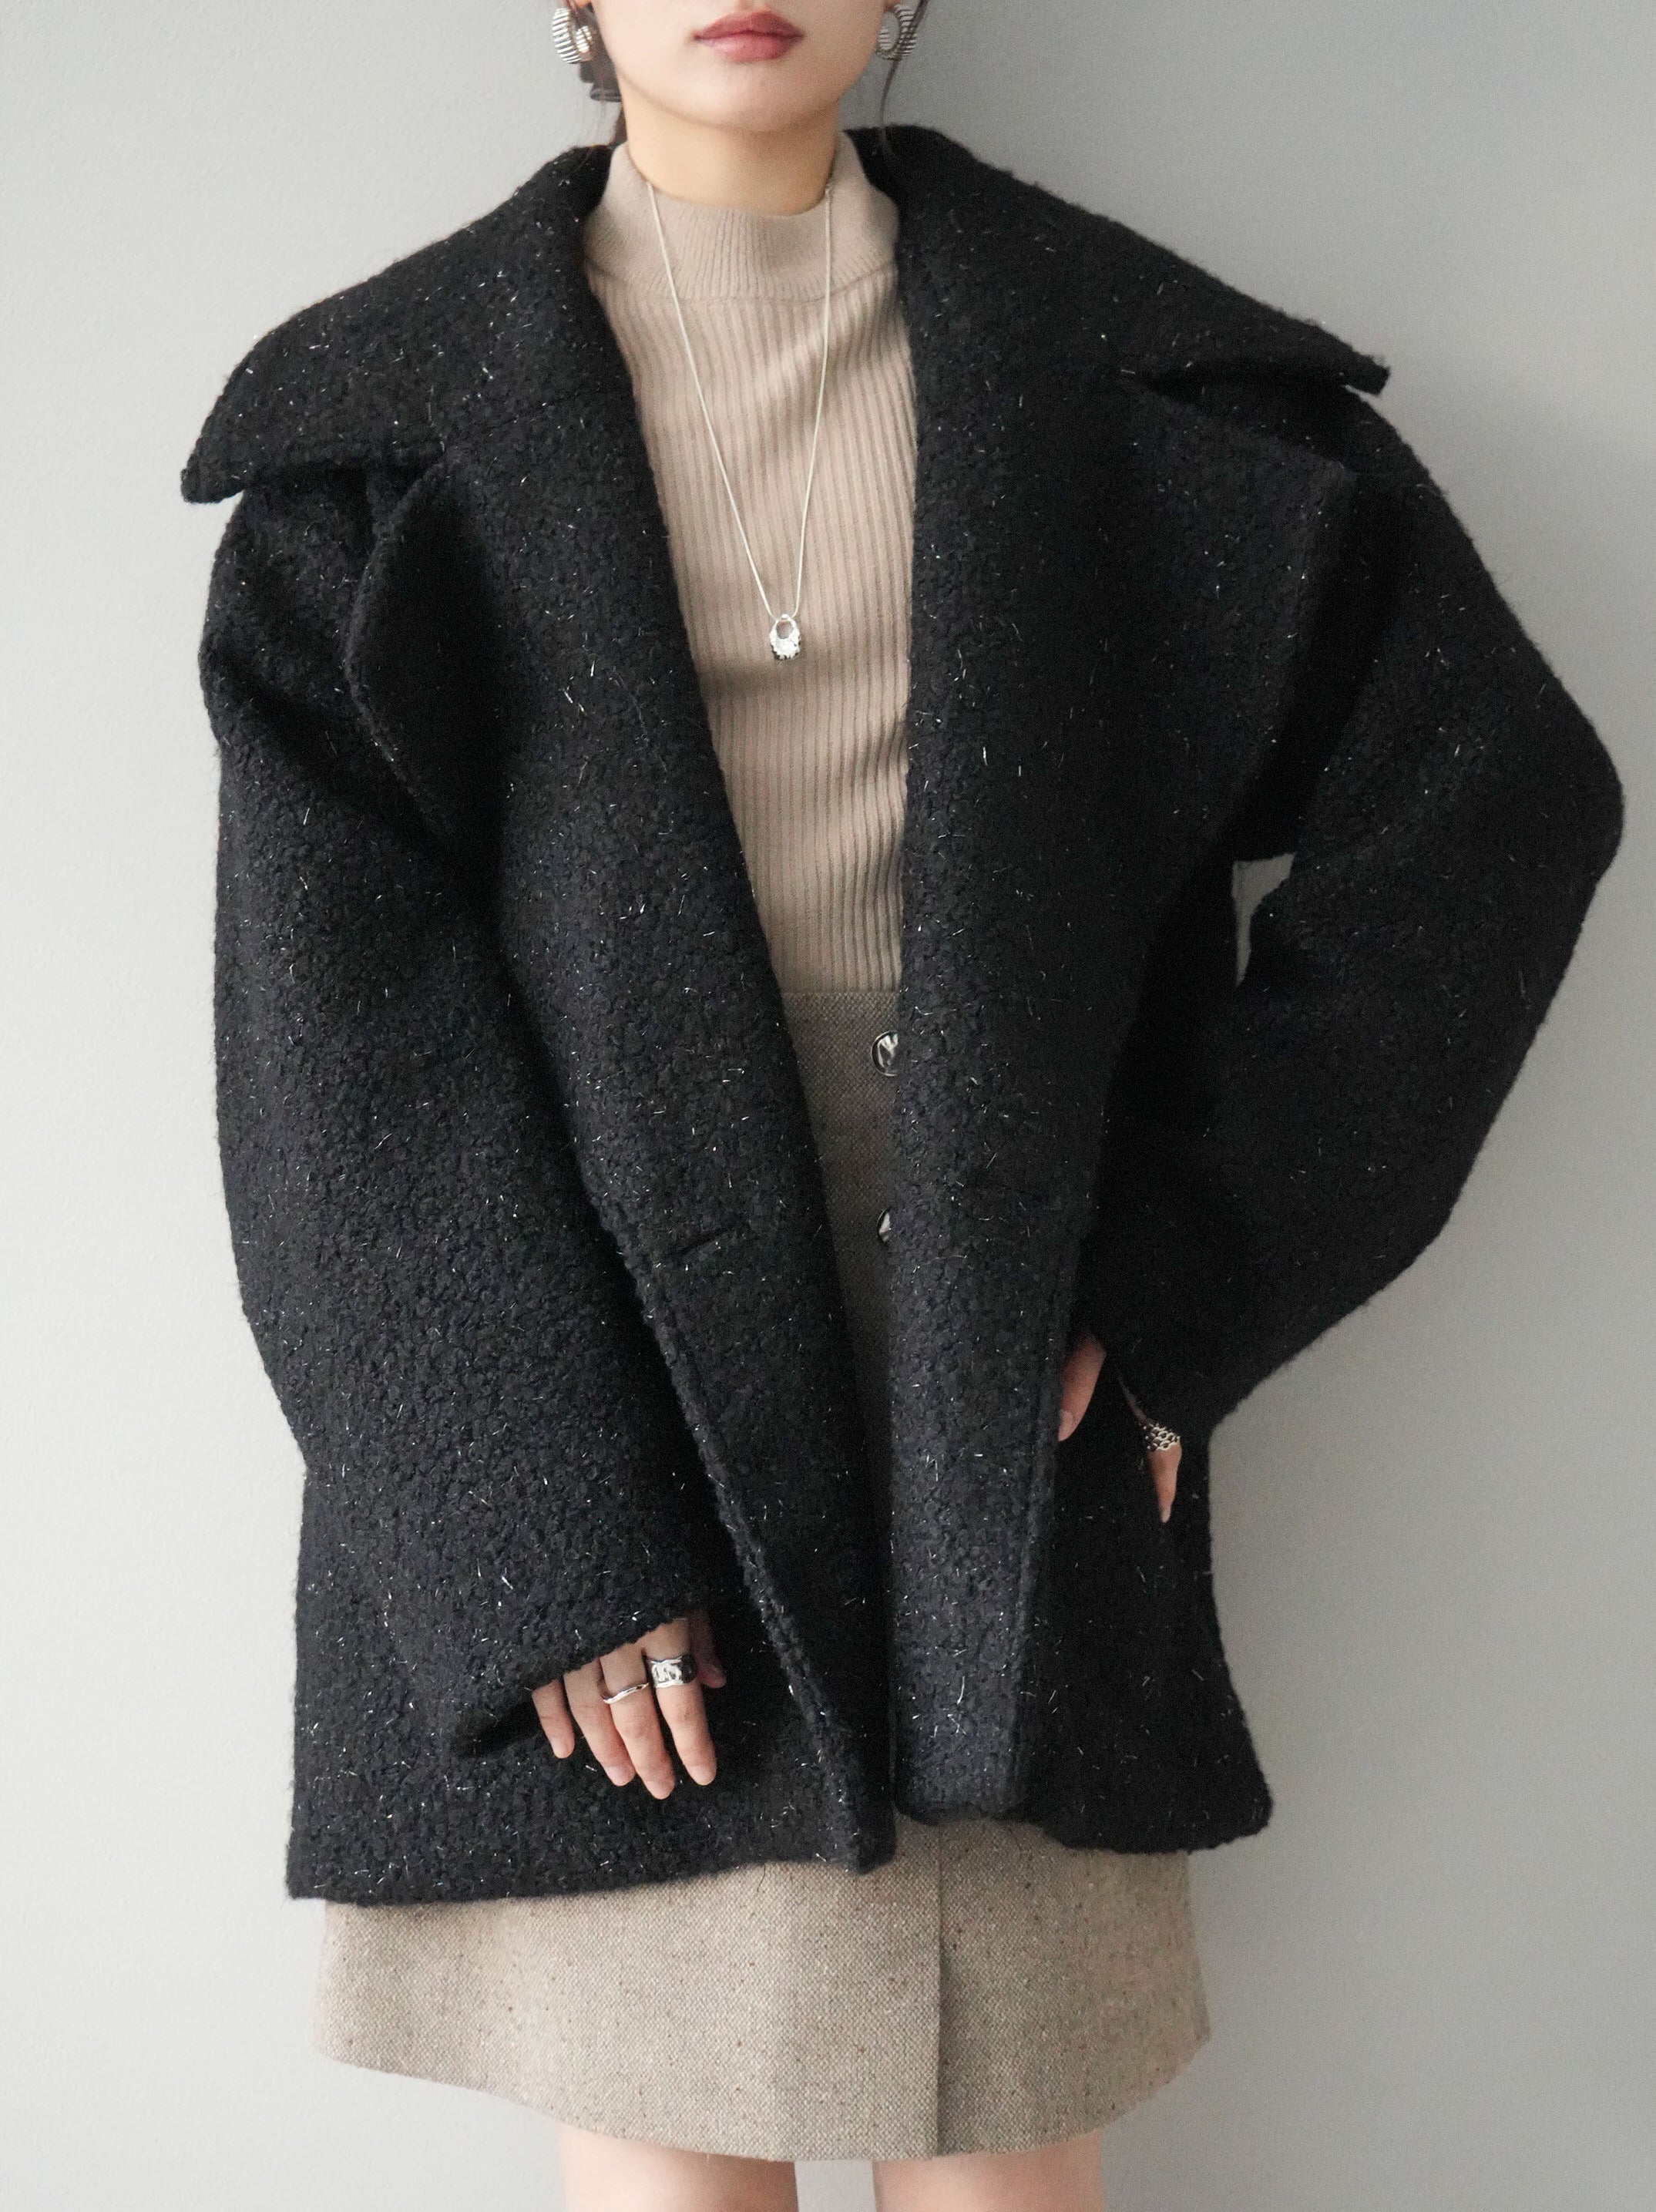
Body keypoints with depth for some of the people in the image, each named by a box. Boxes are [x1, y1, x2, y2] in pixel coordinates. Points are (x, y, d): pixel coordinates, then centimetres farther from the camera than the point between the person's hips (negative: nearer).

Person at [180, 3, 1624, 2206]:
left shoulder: (1121, 374, 5)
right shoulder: (396, 420, 2)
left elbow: (1497, 789, 3)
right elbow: (339, 1015, -5)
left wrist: (1183, 1278, -4)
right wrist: (540, 1534, -13)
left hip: (1002, 1430, 1)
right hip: (580, 1412, 0)